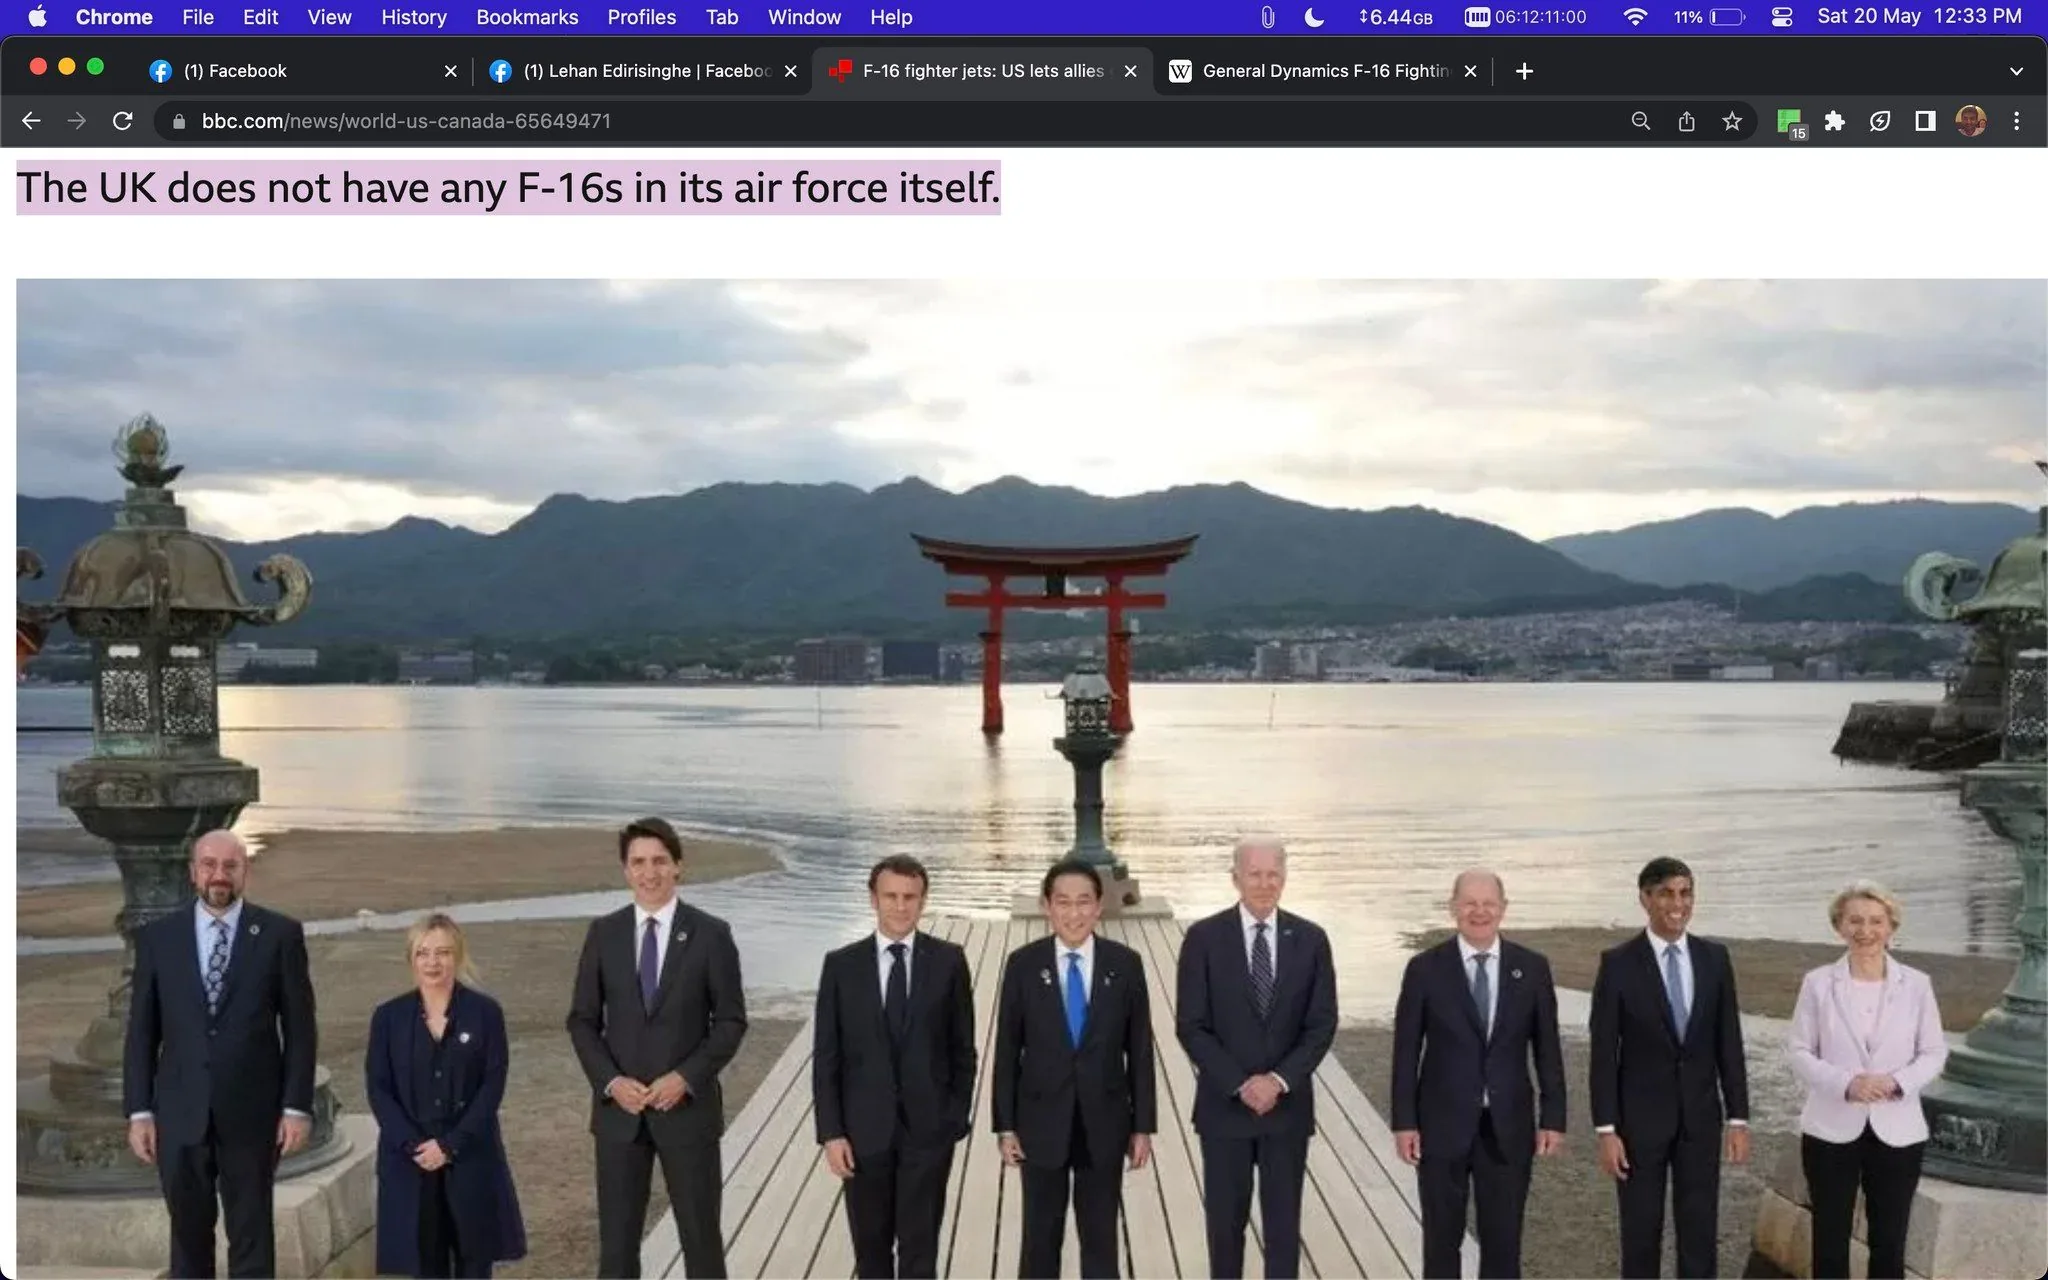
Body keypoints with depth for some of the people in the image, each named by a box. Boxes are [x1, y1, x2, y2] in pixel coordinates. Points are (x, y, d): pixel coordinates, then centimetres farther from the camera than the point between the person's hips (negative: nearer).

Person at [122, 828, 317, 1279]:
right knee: (188, 1236, 11)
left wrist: (297, 1106, -6)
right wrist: (139, 1111, 1)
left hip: (251, 1114, -2)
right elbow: (141, 1032, 5)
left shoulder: (280, 934, -1)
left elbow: (300, 1027, -1)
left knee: (251, 1239, 6)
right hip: (179, 1115, 2)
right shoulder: (156, 937, 4)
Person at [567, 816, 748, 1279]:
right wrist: (611, 1081, -9)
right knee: (616, 1240, 8)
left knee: (702, 1237, 6)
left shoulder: (711, 933, -4)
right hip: (618, 1109, 2)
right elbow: (582, 1020, 5)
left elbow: (731, 1021, -3)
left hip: (688, 1107, -2)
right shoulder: (603, 933, 3)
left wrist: (685, 1077, -14)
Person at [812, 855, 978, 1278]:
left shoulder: (948, 960, -2)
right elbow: (826, 1057, -1)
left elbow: (962, 1048, 3)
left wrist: (958, 1117, -1)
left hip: (928, 1128, -1)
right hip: (865, 1130, 1)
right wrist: (831, 1132, -6)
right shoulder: (841, 964, -2)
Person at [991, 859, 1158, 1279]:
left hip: (1104, 1124, 1)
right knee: (1041, 1237, 11)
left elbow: (1140, 1049, 0)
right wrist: (1005, 1125, -3)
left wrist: (1143, 1125, 0)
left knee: (1101, 1236, 12)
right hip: (1042, 1123, 0)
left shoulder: (1125, 963, -5)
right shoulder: (1023, 964, -6)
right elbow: (1006, 1050, -1)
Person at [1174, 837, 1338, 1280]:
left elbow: (1322, 1024, -1)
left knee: (1284, 1221, 8)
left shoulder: (1311, 939, 0)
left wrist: (1279, 1080, -13)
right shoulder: (1203, 937, -6)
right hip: (1223, 1105, -1)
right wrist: (1239, 1084, -15)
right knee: (1225, 1220, 9)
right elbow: (1191, 1027, -7)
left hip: (1289, 1104, 1)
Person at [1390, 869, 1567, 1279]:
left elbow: (1547, 1049, 4)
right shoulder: (1425, 969, -4)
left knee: (1503, 1242, 8)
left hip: (1508, 1127, 1)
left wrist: (1553, 1118, 0)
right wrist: (1404, 1123, -6)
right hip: (1443, 1125, -1)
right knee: (1442, 1241, 9)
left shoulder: (1532, 968, 1)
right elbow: (1406, 1051, -2)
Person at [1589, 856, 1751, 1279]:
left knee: (1700, 1232, 7)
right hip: (1640, 1118, -3)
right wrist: (1606, 1129, -11)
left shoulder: (1715, 958, 2)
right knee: (1641, 1232, 6)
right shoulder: (1618, 963, -8)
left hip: (1700, 1117, 3)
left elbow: (1729, 1042, 5)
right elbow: (1603, 1052, -7)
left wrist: (1738, 1118, 2)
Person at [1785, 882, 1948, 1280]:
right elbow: (1798, 1051, -3)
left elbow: (1935, 1051, 2)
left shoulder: (1916, 984, -2)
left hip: (1897, 1131, 1)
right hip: (1831, 1129, -1)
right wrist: (1845, 1083, -20)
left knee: (1889, 1242, 10)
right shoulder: (1818, 982, -4)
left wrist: (1898, 1082, -17)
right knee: (1830, 1239, 8)